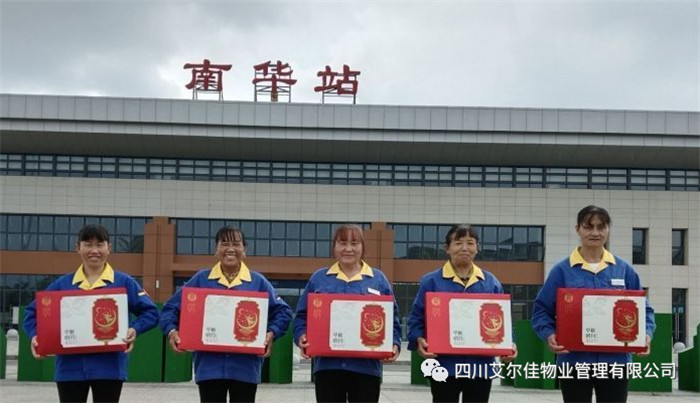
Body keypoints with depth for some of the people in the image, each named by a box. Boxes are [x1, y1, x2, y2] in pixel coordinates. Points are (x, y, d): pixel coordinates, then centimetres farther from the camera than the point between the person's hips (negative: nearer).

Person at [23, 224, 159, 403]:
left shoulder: (124, 282, 0)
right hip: (70, 366, 2)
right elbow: (33, 311, 11)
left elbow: (150, 312, 0)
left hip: (109, 367, -2)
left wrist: (134, 329, -18)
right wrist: (34, 335, -8)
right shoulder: (62, 284, 6)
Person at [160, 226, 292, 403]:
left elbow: (282, 311, 4)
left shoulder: (258, 281, 3)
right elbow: (171, 308, 7)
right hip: (210, 365, 0)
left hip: (245, 367, 0)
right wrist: (171, 331, -10)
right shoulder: (201, 279, 4)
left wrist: (272, 334, -13)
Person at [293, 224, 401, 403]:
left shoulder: (378, 279, 8)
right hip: (328, 364, 0)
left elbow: (392, 319, 7)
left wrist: (394, 344, -9)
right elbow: (302, 315, 9)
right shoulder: (318, 278, 9)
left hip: (366, 365, 0)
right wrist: (302, 337, -10)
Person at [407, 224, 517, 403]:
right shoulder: (431, 281, -1)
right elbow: (417, 318, -1)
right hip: (445, 365, -3)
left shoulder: (491, 282, 8)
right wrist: (419, 340, -18)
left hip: (480, 365, 3)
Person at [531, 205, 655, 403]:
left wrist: (646, 334, -10)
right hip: (574, 361, -1)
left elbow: (643, 309, 9)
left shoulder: (624, 269, 4)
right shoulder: (562, 270, -2)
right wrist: (549, 335, -18)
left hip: (614, 361, 1)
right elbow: (542, 310, 0)